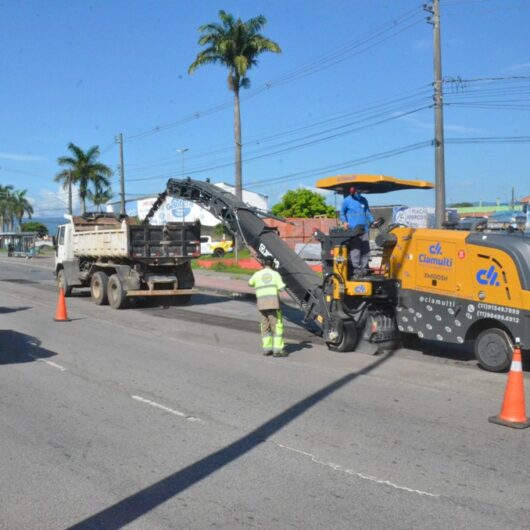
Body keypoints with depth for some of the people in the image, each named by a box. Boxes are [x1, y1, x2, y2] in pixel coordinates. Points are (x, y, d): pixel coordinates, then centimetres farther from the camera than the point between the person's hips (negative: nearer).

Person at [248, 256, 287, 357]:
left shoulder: (257, 274, 9)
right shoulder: (275, 274, 1)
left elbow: (250, 284, 28)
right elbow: (282, 288, -7)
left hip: (261, 303, 3)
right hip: (273, 303, -3)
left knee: (265, 326, 14)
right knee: (277, 327, -2)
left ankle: (267, 348, 13)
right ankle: (277, 350, -7)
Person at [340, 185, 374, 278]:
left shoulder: (363, 200, 15)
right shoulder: (346, 201, 4)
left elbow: (368, 213, 23)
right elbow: (342, 213, 11)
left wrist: (372, 221, 12)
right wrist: (344, 222, -5)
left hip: (365, 229, 5)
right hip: (353, 230, -5)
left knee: (366, 250, 3)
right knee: (355, 250, -11)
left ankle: (364, 269, 10)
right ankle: (356, 270, -9)